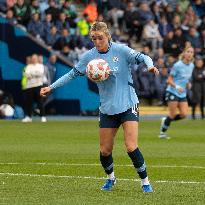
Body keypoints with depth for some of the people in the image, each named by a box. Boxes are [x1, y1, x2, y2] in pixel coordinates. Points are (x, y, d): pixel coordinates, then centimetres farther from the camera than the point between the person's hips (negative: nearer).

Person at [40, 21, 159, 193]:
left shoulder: (120, 50, -10)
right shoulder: (90, 56, -2)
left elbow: (142, 57, -13)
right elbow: (72, 74, 6)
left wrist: (150, 66, -35)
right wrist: (51, 87, 3)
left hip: (128, 105, -4)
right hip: (107, 109, 4)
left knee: (131, 147, -14)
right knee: (105, 150, 7)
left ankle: (145, 182, 2)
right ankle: (110, 178, 35)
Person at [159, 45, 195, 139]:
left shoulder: (191, 66, 6)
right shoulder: (177, 65, -14)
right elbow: (169, 80, -12)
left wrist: (188, 84, 1)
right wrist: (177, 87, -28)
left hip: (183, 94, 7)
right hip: (172, 92, -6)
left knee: (184, 114, -4)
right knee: (173, 114, -6)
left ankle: (166, 120, 20)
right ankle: (162, 132, 11)